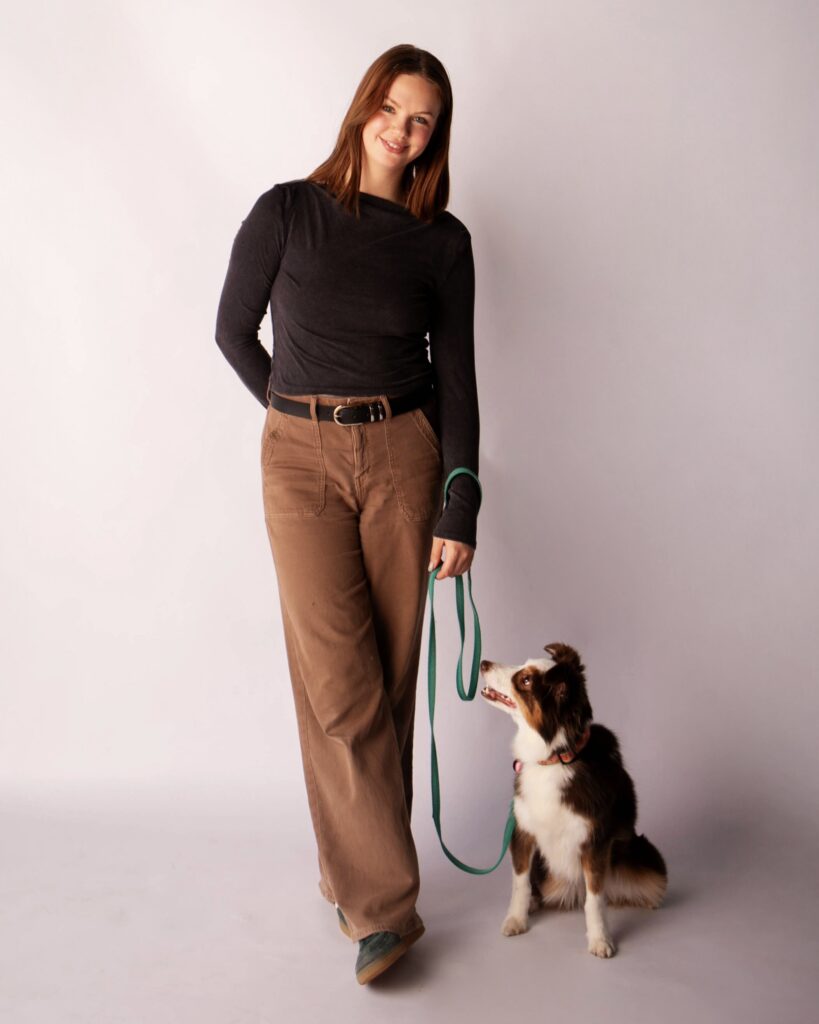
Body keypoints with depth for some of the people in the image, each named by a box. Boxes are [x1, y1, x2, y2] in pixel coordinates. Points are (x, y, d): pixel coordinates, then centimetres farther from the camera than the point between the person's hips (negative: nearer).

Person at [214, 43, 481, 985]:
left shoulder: (443, 241, 5)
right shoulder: (286, 212, 1)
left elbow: (456, 377, 4)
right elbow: (233, 332, 10)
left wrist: (461, 510, -2)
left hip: (404, 456, 2)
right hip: (301, 458, -1)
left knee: (390, 677, 4)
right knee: (338, 678, -8)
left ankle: (355, 867, 22)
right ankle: (384, 902, 2)